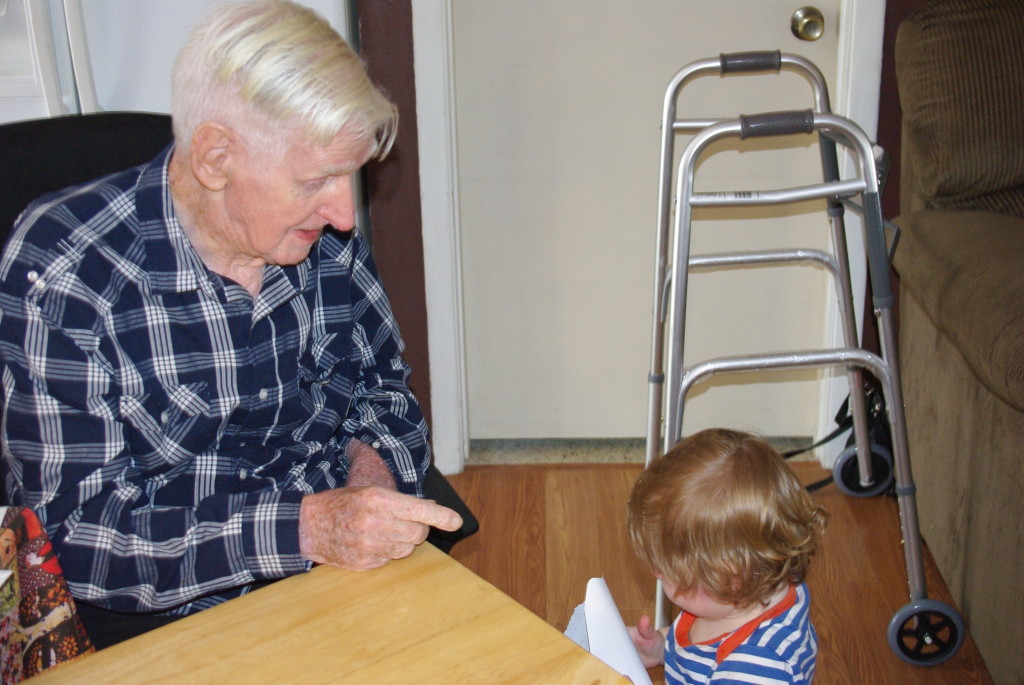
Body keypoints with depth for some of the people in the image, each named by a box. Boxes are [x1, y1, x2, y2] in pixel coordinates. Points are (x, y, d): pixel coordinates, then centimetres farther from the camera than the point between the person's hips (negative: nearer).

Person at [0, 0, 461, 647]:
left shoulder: (326, 239, -4)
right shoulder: (58, 273, -18)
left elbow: (383, 387, 13)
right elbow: (74, 530, -21)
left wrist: (372, 464, -10)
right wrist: (306, 526, -31)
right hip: (153, 618, -4)